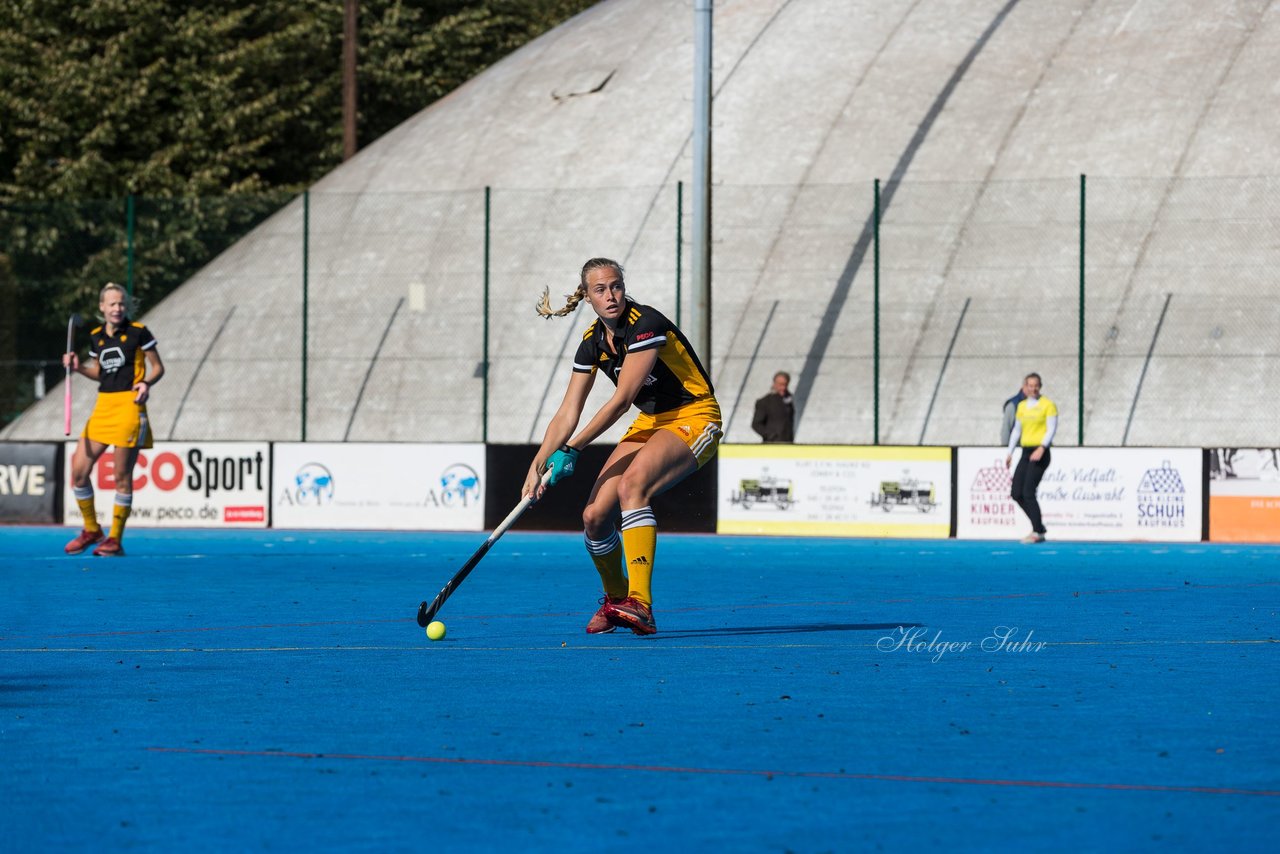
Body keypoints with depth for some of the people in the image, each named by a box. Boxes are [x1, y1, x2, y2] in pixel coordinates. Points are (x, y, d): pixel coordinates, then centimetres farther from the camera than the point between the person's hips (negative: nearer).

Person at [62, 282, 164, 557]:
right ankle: (91, 530, 18)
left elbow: (158, 367, 1)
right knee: (79, 470, 0)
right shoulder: (96, 337, 11)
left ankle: (115, 540, 5)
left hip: (129, 405, -6)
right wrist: (79, 367, 4)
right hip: (103, 406, 6)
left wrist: (146, 383, -18)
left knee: (122, 476, -3)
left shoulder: (138, 333, -4)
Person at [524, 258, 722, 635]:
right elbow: (567, 415, 0)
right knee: (595, 516, -6)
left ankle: (639, 604, -41)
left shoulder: (646, 324, -22)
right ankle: (615, 600, 23)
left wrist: (570, 451, -26)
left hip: (693, 418, -7)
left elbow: (621, 400, -25)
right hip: (650, 422, 7)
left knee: (632, 485, -34)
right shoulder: (592, 344, 0)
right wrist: (538, 465, -14)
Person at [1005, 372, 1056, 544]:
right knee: (1016, 493, 1)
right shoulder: (1021, 406, 15)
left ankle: (1037, 532, -5)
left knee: (1028, 493, -14)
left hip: (1039, 453, -7)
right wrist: (1010, 452, 16)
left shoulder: (1047, 405, -4)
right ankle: (1039, 527, 13)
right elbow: (1016, 430, 21)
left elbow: (1051, 429, -10)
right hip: (1025, 452, 7)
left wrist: (1042, 448, -23)